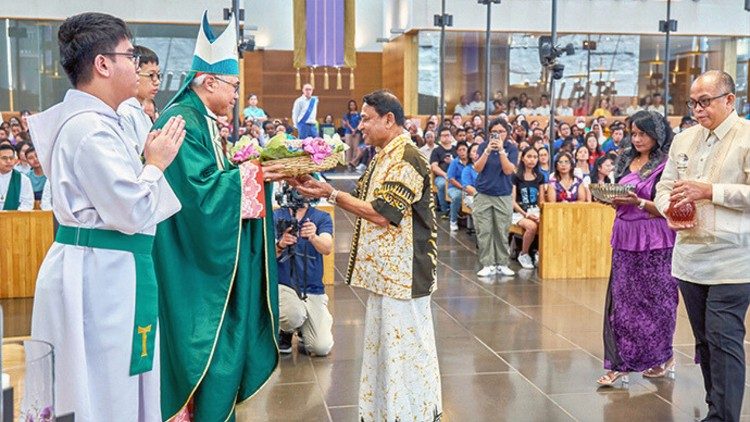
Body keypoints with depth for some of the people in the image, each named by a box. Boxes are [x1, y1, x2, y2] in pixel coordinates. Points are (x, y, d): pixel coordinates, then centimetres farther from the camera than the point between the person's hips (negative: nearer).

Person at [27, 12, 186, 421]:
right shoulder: (92, 129, -20)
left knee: (115, 384, 18)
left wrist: (148, 159, 10)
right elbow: (131, 214, -21)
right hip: (99, 276, -10)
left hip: (98, 270, 10)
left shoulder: (88, 120, 12)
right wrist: (156, 163, -7)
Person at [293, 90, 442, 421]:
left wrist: (332, 194, -17)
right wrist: (326, 189, 1)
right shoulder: (383, 157, 13)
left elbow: (382, 213, -22)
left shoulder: (406, 159, -18)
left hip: (403, 271, -10)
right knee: (386, 342, 18)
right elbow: (365, 201, 15)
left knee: (406, 344, -1)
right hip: (386, 269, 10)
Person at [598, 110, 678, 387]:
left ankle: (663, 358, 23)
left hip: (654, 243, -6)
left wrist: (638, 202, -23)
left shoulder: (666, 166, -8)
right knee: (620, 301, 4)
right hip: (625, 239, 6)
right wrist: (612, 198, -2)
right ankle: (620, 364, 10)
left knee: (654, 301, 4)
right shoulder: (627, 161, 13)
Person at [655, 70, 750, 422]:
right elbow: (664, 186, 15)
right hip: (689, 258, 6)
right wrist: (669, 211, -5)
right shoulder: (683, 140, 13)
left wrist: (710, 191, -19)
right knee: (704, 339, 13)